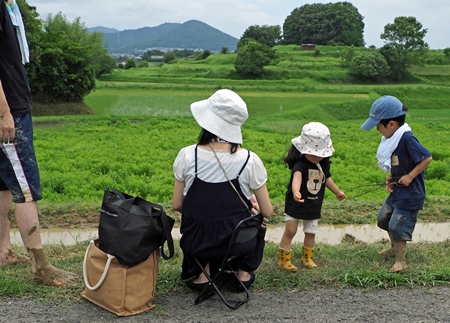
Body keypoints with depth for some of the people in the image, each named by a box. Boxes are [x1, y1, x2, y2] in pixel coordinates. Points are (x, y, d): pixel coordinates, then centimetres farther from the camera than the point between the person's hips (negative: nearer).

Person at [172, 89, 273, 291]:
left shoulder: (187, 156, -15)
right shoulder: (250, 161, -17)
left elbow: (177, 205, -4)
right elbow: (267, 212, -7)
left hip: (195, 245, 1)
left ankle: (202, 273, 21)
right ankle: (244, 272, 23)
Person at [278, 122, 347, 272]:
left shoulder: (323, 164, 0)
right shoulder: (300, 164, -24)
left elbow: (327, 179, 19)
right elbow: (297, 177, -44)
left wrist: (337, 192, 33)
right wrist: (295, 192, -64)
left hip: (314, 205, 6)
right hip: (295, 204, -6)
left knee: (311, 232, 14)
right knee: (290, 231, -5)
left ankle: (307, 258, 32)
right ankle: (283, 259, 8)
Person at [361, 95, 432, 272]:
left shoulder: (407, 139, -25)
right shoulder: (392, 138, 2)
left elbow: (427, 158, -25)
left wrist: (410, 176, -22)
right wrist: (391, 177, -2)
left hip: (410, 193, -10)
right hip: (397, 191, 10)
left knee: (397, 225, -6)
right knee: (383, 217, 20)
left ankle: (401, 261, 11)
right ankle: (395, 248, 42)